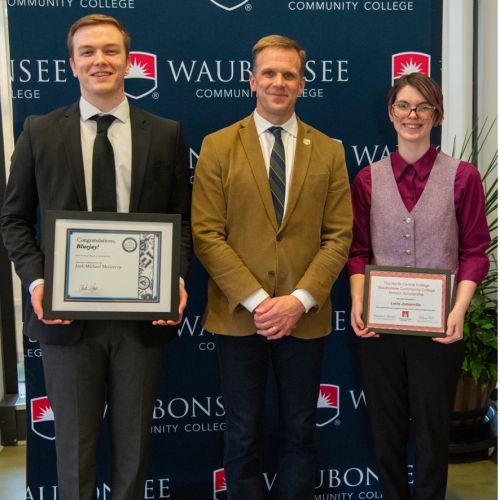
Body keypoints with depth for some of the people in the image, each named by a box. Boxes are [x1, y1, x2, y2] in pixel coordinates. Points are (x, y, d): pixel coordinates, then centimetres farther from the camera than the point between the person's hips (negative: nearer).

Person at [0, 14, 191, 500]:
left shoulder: (165, 134, 3)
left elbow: (181, 219, 5)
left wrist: (175, 278, -11)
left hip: (143, 311, 1)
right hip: (67, 312, 0)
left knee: (133, 442, 16)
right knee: (74, 444, 12)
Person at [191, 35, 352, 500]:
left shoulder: (329, 151, 5)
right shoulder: (218, 146, 0)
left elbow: (339, 236, 2)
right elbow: (206, 234, -6)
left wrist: (300, 299, -11)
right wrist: (256, 300, -14)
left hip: (306, 317, 2)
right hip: (238, 317, -1)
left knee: (300, 434, 14)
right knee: (243, 438, 10)